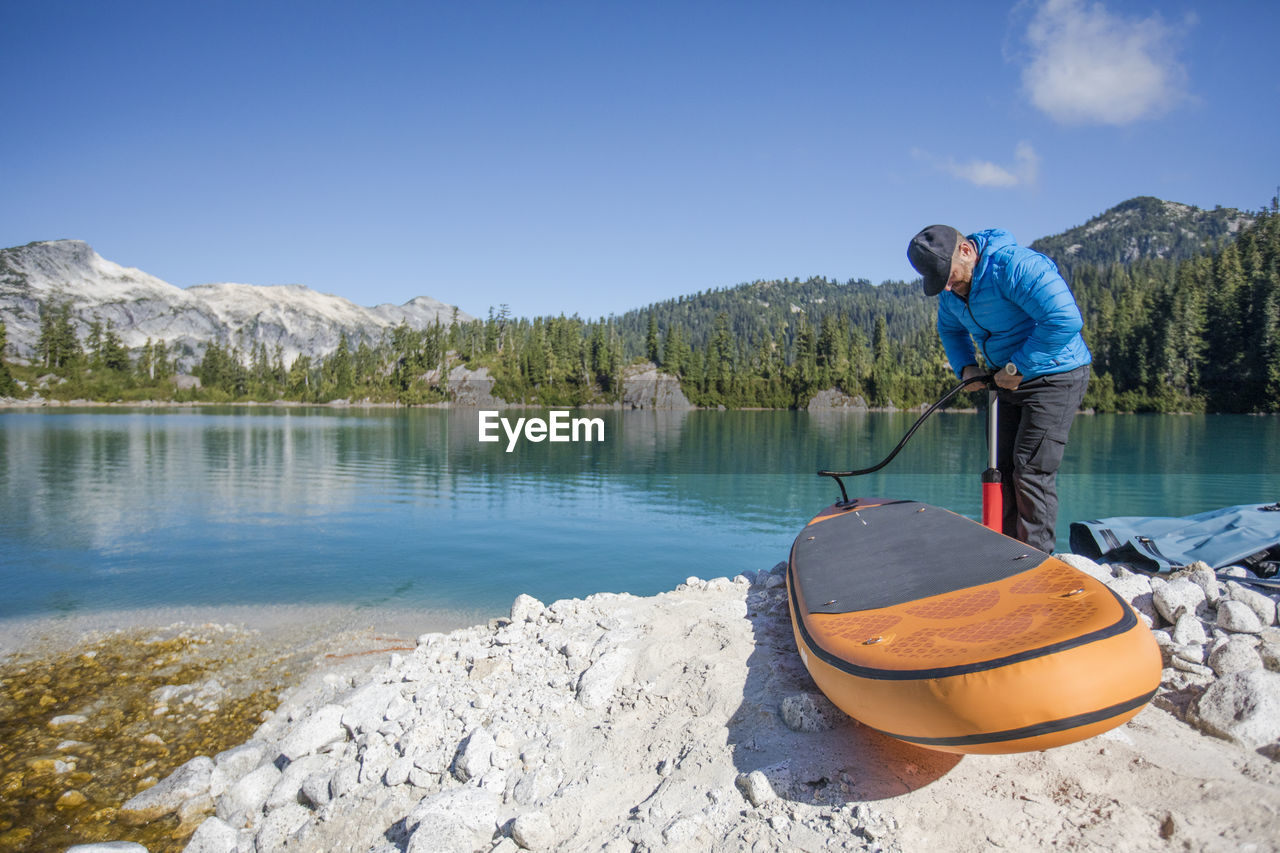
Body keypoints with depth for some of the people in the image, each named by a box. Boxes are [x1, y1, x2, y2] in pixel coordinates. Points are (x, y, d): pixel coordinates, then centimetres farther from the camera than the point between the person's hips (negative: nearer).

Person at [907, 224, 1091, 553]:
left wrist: (1018, 367, -24)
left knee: (1031, 471, -11)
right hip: (1011, 380, 9)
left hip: (1054, 377, -8)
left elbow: (1065, 320, -31)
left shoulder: (1015, 265, -26)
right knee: (1004, 469, 9)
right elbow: (950, 329, 21)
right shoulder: (952, 286, 1)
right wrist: (965, 366, 3)